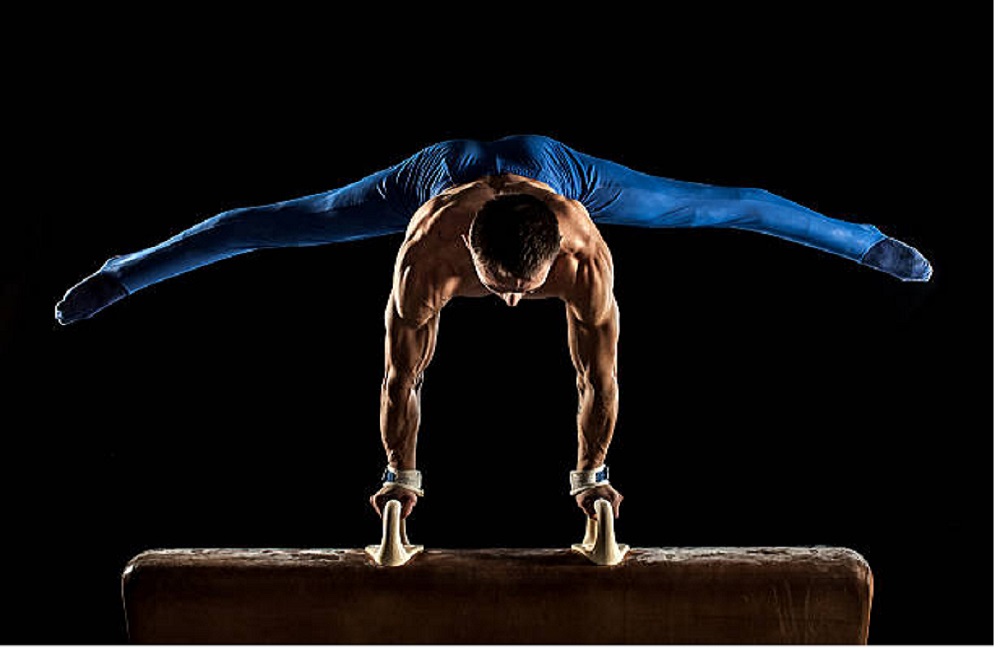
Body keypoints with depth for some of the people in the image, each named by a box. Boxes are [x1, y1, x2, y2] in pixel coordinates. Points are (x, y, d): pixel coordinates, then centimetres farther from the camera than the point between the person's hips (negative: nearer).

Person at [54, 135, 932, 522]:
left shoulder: (587, 259, -43)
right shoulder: (430, 255, -44)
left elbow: (599, 377, -31)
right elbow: (403, 375, -34)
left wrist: (591, 472, -22)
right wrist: (402, 474, -25)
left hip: (552, 167, 1)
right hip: (441, 170, -1)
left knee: (716, 206, 9)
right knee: (285, 223, 6)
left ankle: (868, 242, 29)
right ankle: (126, 272, 23)